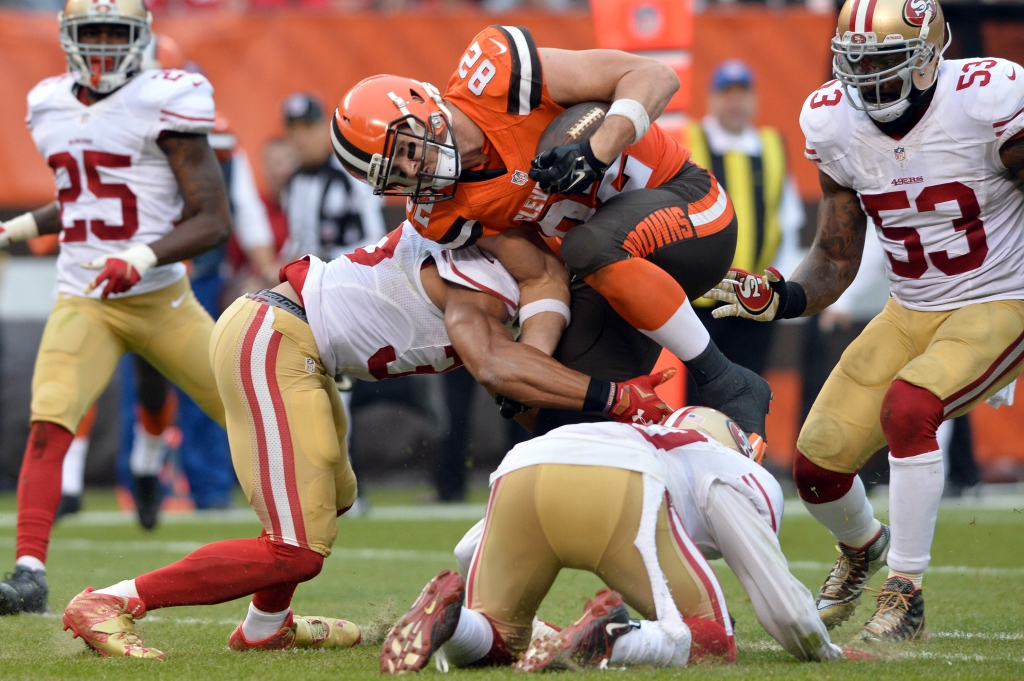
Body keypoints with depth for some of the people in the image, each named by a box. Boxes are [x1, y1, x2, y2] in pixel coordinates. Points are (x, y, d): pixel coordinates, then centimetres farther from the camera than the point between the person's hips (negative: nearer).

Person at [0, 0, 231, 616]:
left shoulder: (164, 103, -9)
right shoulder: (51, 105, 9)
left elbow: (213, 220, -12)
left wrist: (141, 259, -25)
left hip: (161, 300, -3)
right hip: (82, 305, 3)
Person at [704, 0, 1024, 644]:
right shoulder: (836, 123, -7)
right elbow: (835, 260, 0)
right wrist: (783, 299, -19)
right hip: (913, 312, 5)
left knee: (907, 407, -31)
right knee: (818, 465, 1)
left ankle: (905, 596, -17)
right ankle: (863, 547, 39)